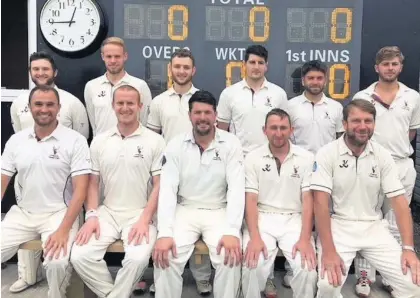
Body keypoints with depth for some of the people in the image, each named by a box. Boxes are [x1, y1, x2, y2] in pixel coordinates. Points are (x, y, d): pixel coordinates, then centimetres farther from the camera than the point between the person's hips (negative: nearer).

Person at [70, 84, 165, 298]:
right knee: (79, 256, -18)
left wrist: (145, 219, -14)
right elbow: (92, 183, 9)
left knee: (137, 258, -29)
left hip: (140, 213, -3)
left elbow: (159, 185, -4)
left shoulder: (154, 141, -2)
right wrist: (91, 215, -5)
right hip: (107, 212, 3)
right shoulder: (99, 141, 8)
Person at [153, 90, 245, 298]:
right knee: (165, 256, -23)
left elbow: (237, 188, -12)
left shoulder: (231, 144, -5)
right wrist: (164, 233, -23)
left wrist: (232, 231, -26)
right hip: (185, 211, 1)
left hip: (219, 212, 0)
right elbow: (167, 189, -9)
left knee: (230, 257, -25)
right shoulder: (176, 145, -2)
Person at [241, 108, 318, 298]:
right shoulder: (253, 158, 2)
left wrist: (305, 239, -16)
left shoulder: (306, 158, 2)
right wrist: (254, 238, -17)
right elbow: (250, 200, -3)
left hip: (294, 220, 1)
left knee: (308, 267, -22)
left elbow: (308, 200, -3)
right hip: (263, 219, 0)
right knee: (252, 265, -24)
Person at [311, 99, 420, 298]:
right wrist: (328, 250, -23)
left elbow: (399, 202, -1)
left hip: (373, 227, 4)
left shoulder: (383, 156, 1)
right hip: (338, 226, -3)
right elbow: (321, 202, -15)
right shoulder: (327, 154, -9)